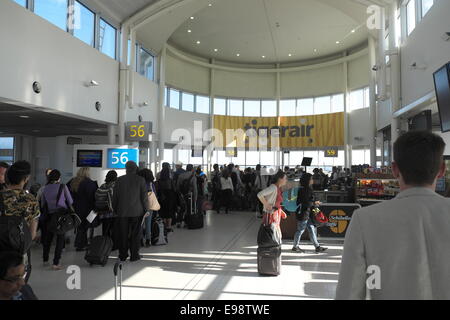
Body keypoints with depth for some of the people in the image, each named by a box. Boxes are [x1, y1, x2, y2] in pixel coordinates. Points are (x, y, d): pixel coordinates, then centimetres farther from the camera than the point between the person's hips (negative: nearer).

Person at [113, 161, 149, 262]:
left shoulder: (119, 180, 0)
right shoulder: (140, 180, -5)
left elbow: (115, 197, 4)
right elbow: (144, 196, -6)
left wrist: (115, 209, 15)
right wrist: (146, 209, 3)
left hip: (122, 212, 2)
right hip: (137, 212, -1)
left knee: (123, 234, 10)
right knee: (135, 234, 6)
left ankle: (122, 255, 17)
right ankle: (134, 255, 9)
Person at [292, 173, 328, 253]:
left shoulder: (308, 189, 13)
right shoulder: (302, 190, -18)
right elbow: (305, 203, -22)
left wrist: (314, 202, 2)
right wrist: (314, 203, -9)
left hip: (308, 213, 10)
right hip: (302, 213, -10)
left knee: (312, 229, 11)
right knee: (300, 230, 1)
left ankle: (317, 247, 16)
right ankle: (295, 246, 15)